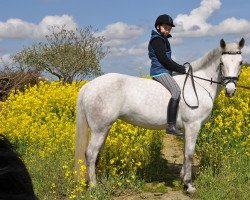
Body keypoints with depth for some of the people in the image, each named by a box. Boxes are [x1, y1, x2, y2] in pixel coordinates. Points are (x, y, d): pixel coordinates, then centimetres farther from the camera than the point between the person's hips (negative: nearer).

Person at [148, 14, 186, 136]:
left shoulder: (163, 40, 21)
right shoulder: (157, 40, -10)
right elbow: (164, 60, -17)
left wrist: (180, 68, 12)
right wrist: (182, 69, -12)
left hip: (165, 72, 11)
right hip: (160, 72, -11)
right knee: (176, 91, -27)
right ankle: (171, 125, -33)